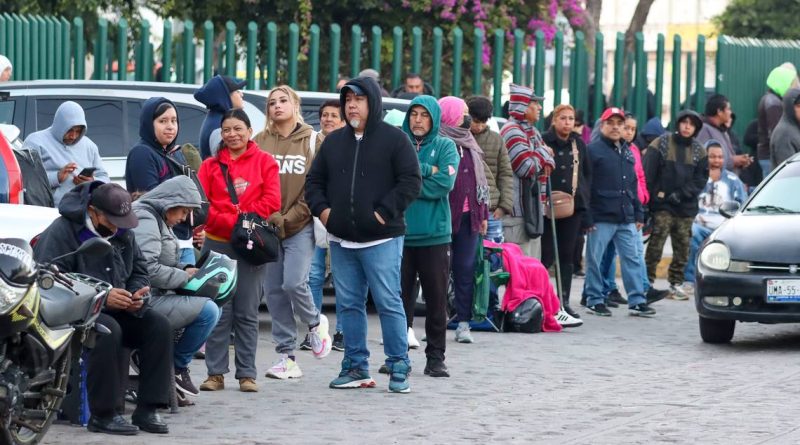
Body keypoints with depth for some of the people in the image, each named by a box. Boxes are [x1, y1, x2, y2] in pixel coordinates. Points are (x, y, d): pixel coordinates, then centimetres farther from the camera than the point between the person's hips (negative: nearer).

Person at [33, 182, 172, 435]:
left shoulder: (122, 232, 10)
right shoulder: (61, 233, -14)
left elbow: (139, 269, 21)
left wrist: (137, 295, -4)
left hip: (116, 311, 7)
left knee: (159, 325, -14)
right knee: (109, 331, -36)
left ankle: (146, 411, -13)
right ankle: (104, 415, -28)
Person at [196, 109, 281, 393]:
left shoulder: (264, 162, 5)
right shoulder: (211, 165, 9)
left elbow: (272, 201, -2)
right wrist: (229, 221, -13)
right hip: (217, 244, 1)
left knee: (247, 313, 2)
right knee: (218, 311, 0)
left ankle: (247, 374, 5)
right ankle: (216, 373, 4)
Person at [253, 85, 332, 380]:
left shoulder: (311, 141, 3)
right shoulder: (260, 142, 7)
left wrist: (290, 218, -10)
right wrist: (270, 218, -9)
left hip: (301, 226, -3)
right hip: (268, 227, 3)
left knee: (294, 283, -17)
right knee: (273, 290, 2)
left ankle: (315, 322, 15)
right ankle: (286, 356, 9)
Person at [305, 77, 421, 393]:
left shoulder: (394, 139, -2)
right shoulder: (333, 142, 14)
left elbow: (411, 182, -8)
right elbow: (314, 181, 20)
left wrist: (384, 213, -13)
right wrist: (321, 209, 3)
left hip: (381, 239, -6)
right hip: (341, 240, 6)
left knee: (389, 303, -6)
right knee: (349, 304, 8)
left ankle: (399, 368, -2)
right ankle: (356, 368, 15)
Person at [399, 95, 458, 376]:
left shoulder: (445, 147, 5)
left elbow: (445, 183, -10)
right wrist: (426, 171, -12)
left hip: (435, 235, -1)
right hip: (399, 233, 1)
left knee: (436, 298, 3)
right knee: (400, 296, 3)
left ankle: (435, 358, 9)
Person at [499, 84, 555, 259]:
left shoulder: (533, 132, 18)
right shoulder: (512, 131, -13)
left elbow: (548, 162, 19)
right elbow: (528, 167, -20)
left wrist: (546, 163, -5)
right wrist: (543, 152, -3)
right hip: (516, 209, -10)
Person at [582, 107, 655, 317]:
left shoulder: (627, 151, 17)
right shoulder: (593, 150, -5)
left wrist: (638, 213, 16)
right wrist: (587, 217, -14)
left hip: (626, 218, 6)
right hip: (601, 219, -6)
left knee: (632, 259, 4)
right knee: (595, 260, 0)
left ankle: (637, 301, 7)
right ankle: (594, 300, 9)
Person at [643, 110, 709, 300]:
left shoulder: (698, 151, 10)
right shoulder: (661, 144, 0)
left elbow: (701, 178, 4)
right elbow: (647, 173, -4)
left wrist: (682, 194, -9)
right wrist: (648, 197, -12)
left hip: (686, 207, 4)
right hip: (662, 206, -4)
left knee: (682, 248, 6)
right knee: (656, 245, -11)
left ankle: (676, 283, 15)